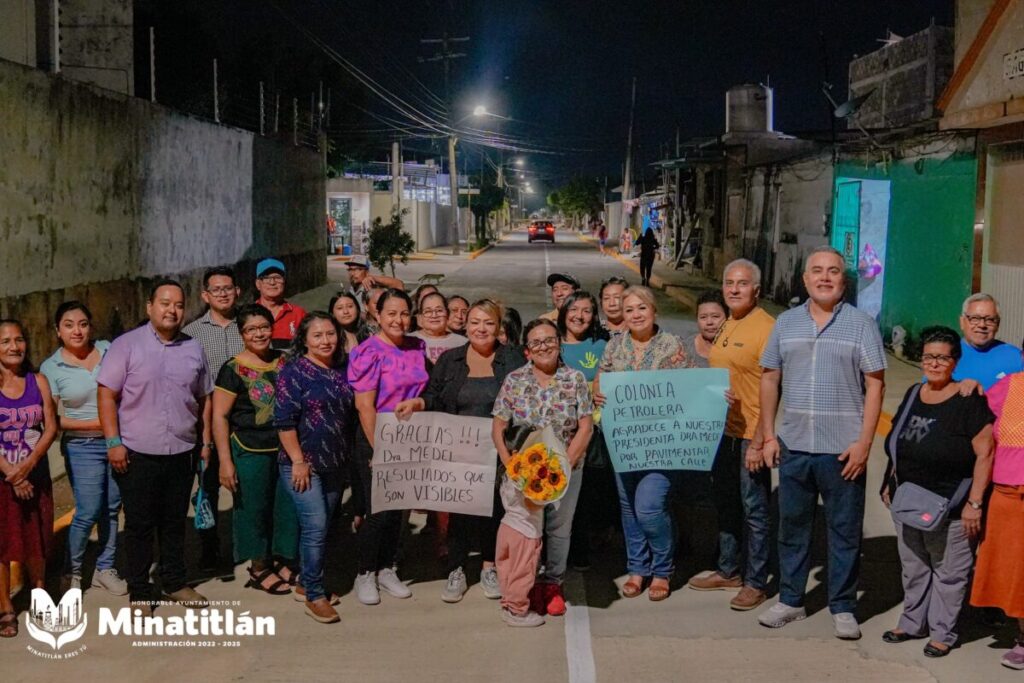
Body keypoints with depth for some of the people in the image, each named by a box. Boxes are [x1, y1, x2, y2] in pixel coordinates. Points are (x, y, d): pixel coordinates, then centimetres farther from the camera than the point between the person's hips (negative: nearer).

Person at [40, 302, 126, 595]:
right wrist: (96, 423, -14)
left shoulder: (108, 350, 1)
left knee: (111, 508, 9)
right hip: (83, 447, -3)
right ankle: (72, 571, 15)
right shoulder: (51, 367, -4)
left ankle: (105, 569, 24)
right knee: (88, 512, -6)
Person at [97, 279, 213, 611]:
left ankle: (175, 583, 29)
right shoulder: (126, 345, -5)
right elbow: (106, 394, -7)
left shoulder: (193, 349, 7)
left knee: (175, 522, 15)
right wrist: (113, 442, -13)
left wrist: (206, 441, 13)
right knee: (140, 524, 6)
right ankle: (139, 592, 17)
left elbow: (203, 399, 15)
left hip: (181, 452, 4)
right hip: (137, 453, -3)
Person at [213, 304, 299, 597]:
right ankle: (259, 568, 22)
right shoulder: (233, 369, -8)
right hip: (251, 452, -4)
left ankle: (283, 561, 27)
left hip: (287, 449, 4)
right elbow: (219, 416, -8)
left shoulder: (285, 361, 7)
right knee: (255, 509, 5)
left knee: (289, 507, 8)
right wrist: (225, 460, -13)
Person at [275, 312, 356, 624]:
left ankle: (307, 582, 26)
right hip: (303, 464, -6)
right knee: (315, 526, -10)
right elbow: (284, 420, -14)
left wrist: (348, 455, 13)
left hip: (335, 464, 6)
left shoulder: (342, 371, 9)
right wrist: (298, 461, -17)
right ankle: (314, 596, 0)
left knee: (322, 526, 12)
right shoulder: (293, 371, -10)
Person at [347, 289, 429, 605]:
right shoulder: (369, 352, -13)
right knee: (378, 510, -3)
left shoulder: (417, 348, 5)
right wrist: (377, 449, -17)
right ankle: (365, 574, 14)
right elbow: (364, 405, -16)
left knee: (398, 507, 12)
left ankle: (387, 570, 26)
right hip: (375, 439, -6)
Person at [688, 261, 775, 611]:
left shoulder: (766, 328, -14)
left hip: (750, 435, -9)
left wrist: (759, 441, -20)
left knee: (754, 510, 1)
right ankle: (728, 571, 32)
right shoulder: (724, 327, 12)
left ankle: (756, 582, 12)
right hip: (721, 431, 9)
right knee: (725, 503, 18)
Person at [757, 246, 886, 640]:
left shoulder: (861, 324, -1)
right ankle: (790, 600, 24)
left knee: (845, 530, 5)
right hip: (793, 445, 3)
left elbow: (875, 385, -3)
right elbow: (770, 379, 11)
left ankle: (842, 607, 16)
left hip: (843, 448, -3)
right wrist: (768, 435, 5)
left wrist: (864, 442, -10)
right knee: (792, 526, 11)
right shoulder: (786, 323, 8)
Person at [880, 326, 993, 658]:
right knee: (913, 568, 18)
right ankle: (913, 622, 32)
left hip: (950, 509, -6)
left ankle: (942, 633, 19)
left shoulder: (969, 401, -13)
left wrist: (974, 503, -18)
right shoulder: (913, 394, 8)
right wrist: (890, 484, 15)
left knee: (948, 572, 6)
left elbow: (985, 454, -16)